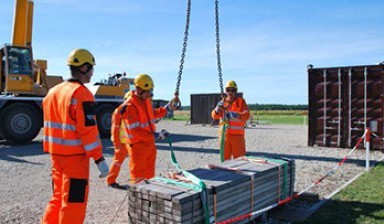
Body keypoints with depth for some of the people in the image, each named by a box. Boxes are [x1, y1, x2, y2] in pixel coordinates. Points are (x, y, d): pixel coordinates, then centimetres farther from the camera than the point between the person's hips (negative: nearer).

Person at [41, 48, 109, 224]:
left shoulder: (53, 92, 10)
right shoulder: (81, 93, -16)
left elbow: (51, 125, 15)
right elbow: (88, 130, -21)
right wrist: (99, 159, -19)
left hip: (56, 154, 8)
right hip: (75, 155, -8)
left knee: (59, 197, 20)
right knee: (74, 201, 2)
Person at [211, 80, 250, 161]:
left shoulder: (241, 101, 1)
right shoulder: (222, 102, 9)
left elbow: (246, 116, -11)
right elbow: (214, 116, -1)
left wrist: (235, 115, -28)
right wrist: (218, 108, -22)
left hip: (237, 135, -2)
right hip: (224, 134, 3)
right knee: (225, 158, 10)